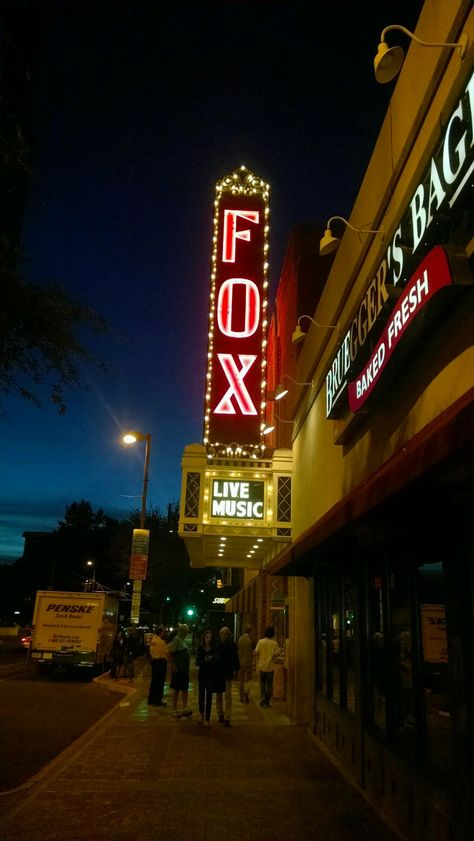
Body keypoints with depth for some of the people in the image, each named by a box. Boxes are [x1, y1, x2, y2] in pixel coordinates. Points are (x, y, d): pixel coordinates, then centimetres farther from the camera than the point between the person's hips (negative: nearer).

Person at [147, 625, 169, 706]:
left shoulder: (153, 640, 6)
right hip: (161, 661, -8)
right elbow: (166, 652, -15)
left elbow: (151, 651, 12)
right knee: (160, 681, 1)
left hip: (154, 661, 8)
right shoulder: (161, 641, -19)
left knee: (154, 680, 16)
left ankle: (151, 699, 24)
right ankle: (157, 700, 6)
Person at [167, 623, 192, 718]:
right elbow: (169, 652, -23)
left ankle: (185, 708, 22)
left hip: (184, 669, 9)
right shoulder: (176, 639, -15)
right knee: (177, 689, 2)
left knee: (185, 688, 13)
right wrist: (173, 665, -22)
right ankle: (175, 709, 12)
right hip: (178, 668, -9)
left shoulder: (182, 640, 12)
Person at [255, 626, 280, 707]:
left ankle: (262, 699, 13)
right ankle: (266, 702, 11)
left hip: (261, 666, 1)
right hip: (270, 666, -1)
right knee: (269, 684, 9)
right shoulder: (274, 643, -10)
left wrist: (257, 662, 9)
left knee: (262, 683, 18)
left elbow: (256, 652, -6)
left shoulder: (261, 641, -6)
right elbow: (276, 654, -13)